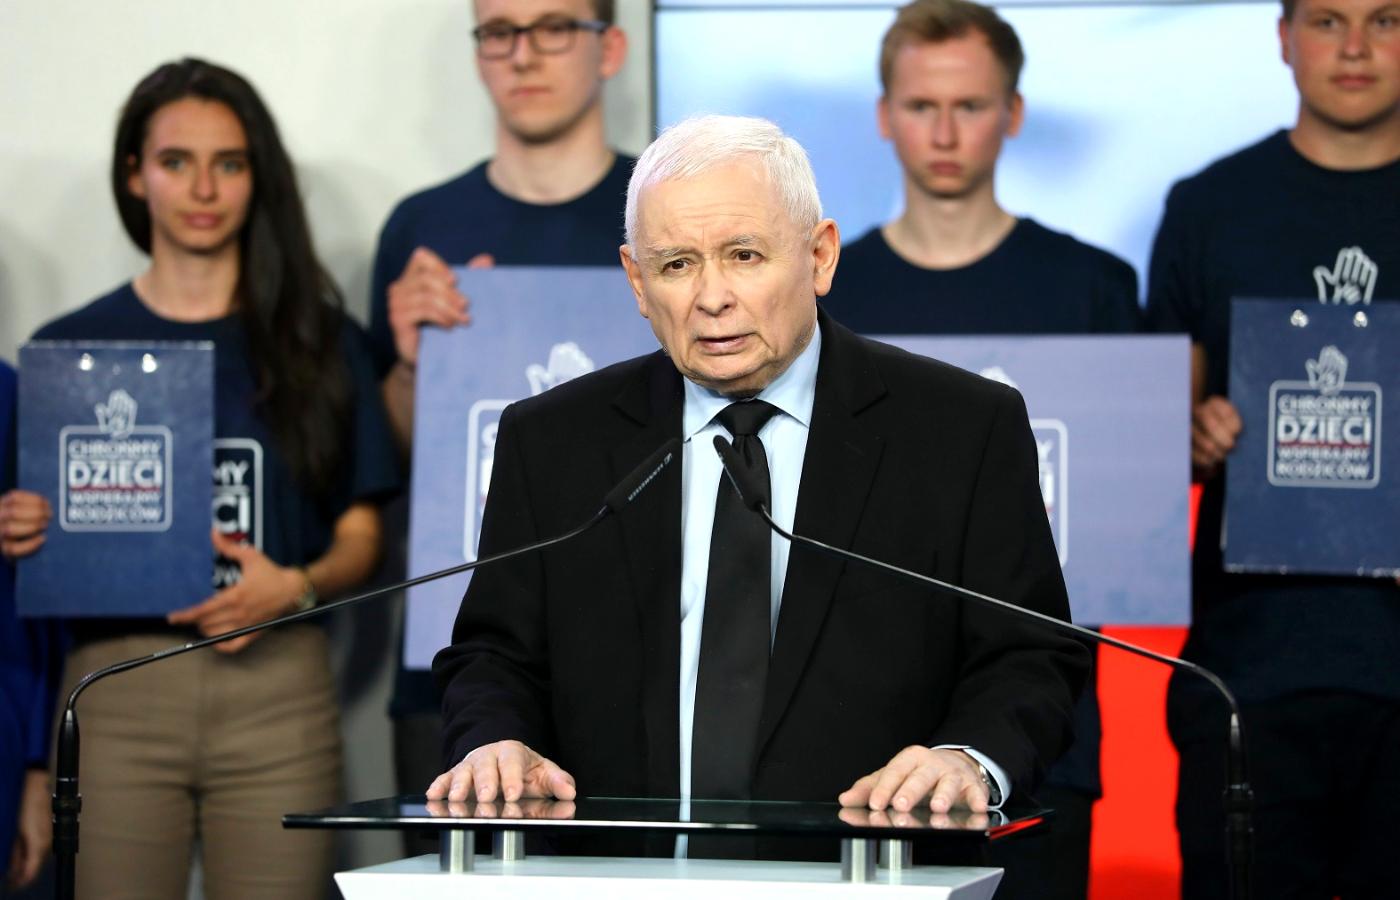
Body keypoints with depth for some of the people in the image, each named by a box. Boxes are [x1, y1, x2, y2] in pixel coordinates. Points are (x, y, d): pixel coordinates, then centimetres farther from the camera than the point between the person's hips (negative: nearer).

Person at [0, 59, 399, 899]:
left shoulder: (320, 341, 10)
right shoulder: (70, 347, 9)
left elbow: (359, 537, 11)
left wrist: (296, 586, -10)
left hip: (277, 689, 0)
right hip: (114, 683, 0)